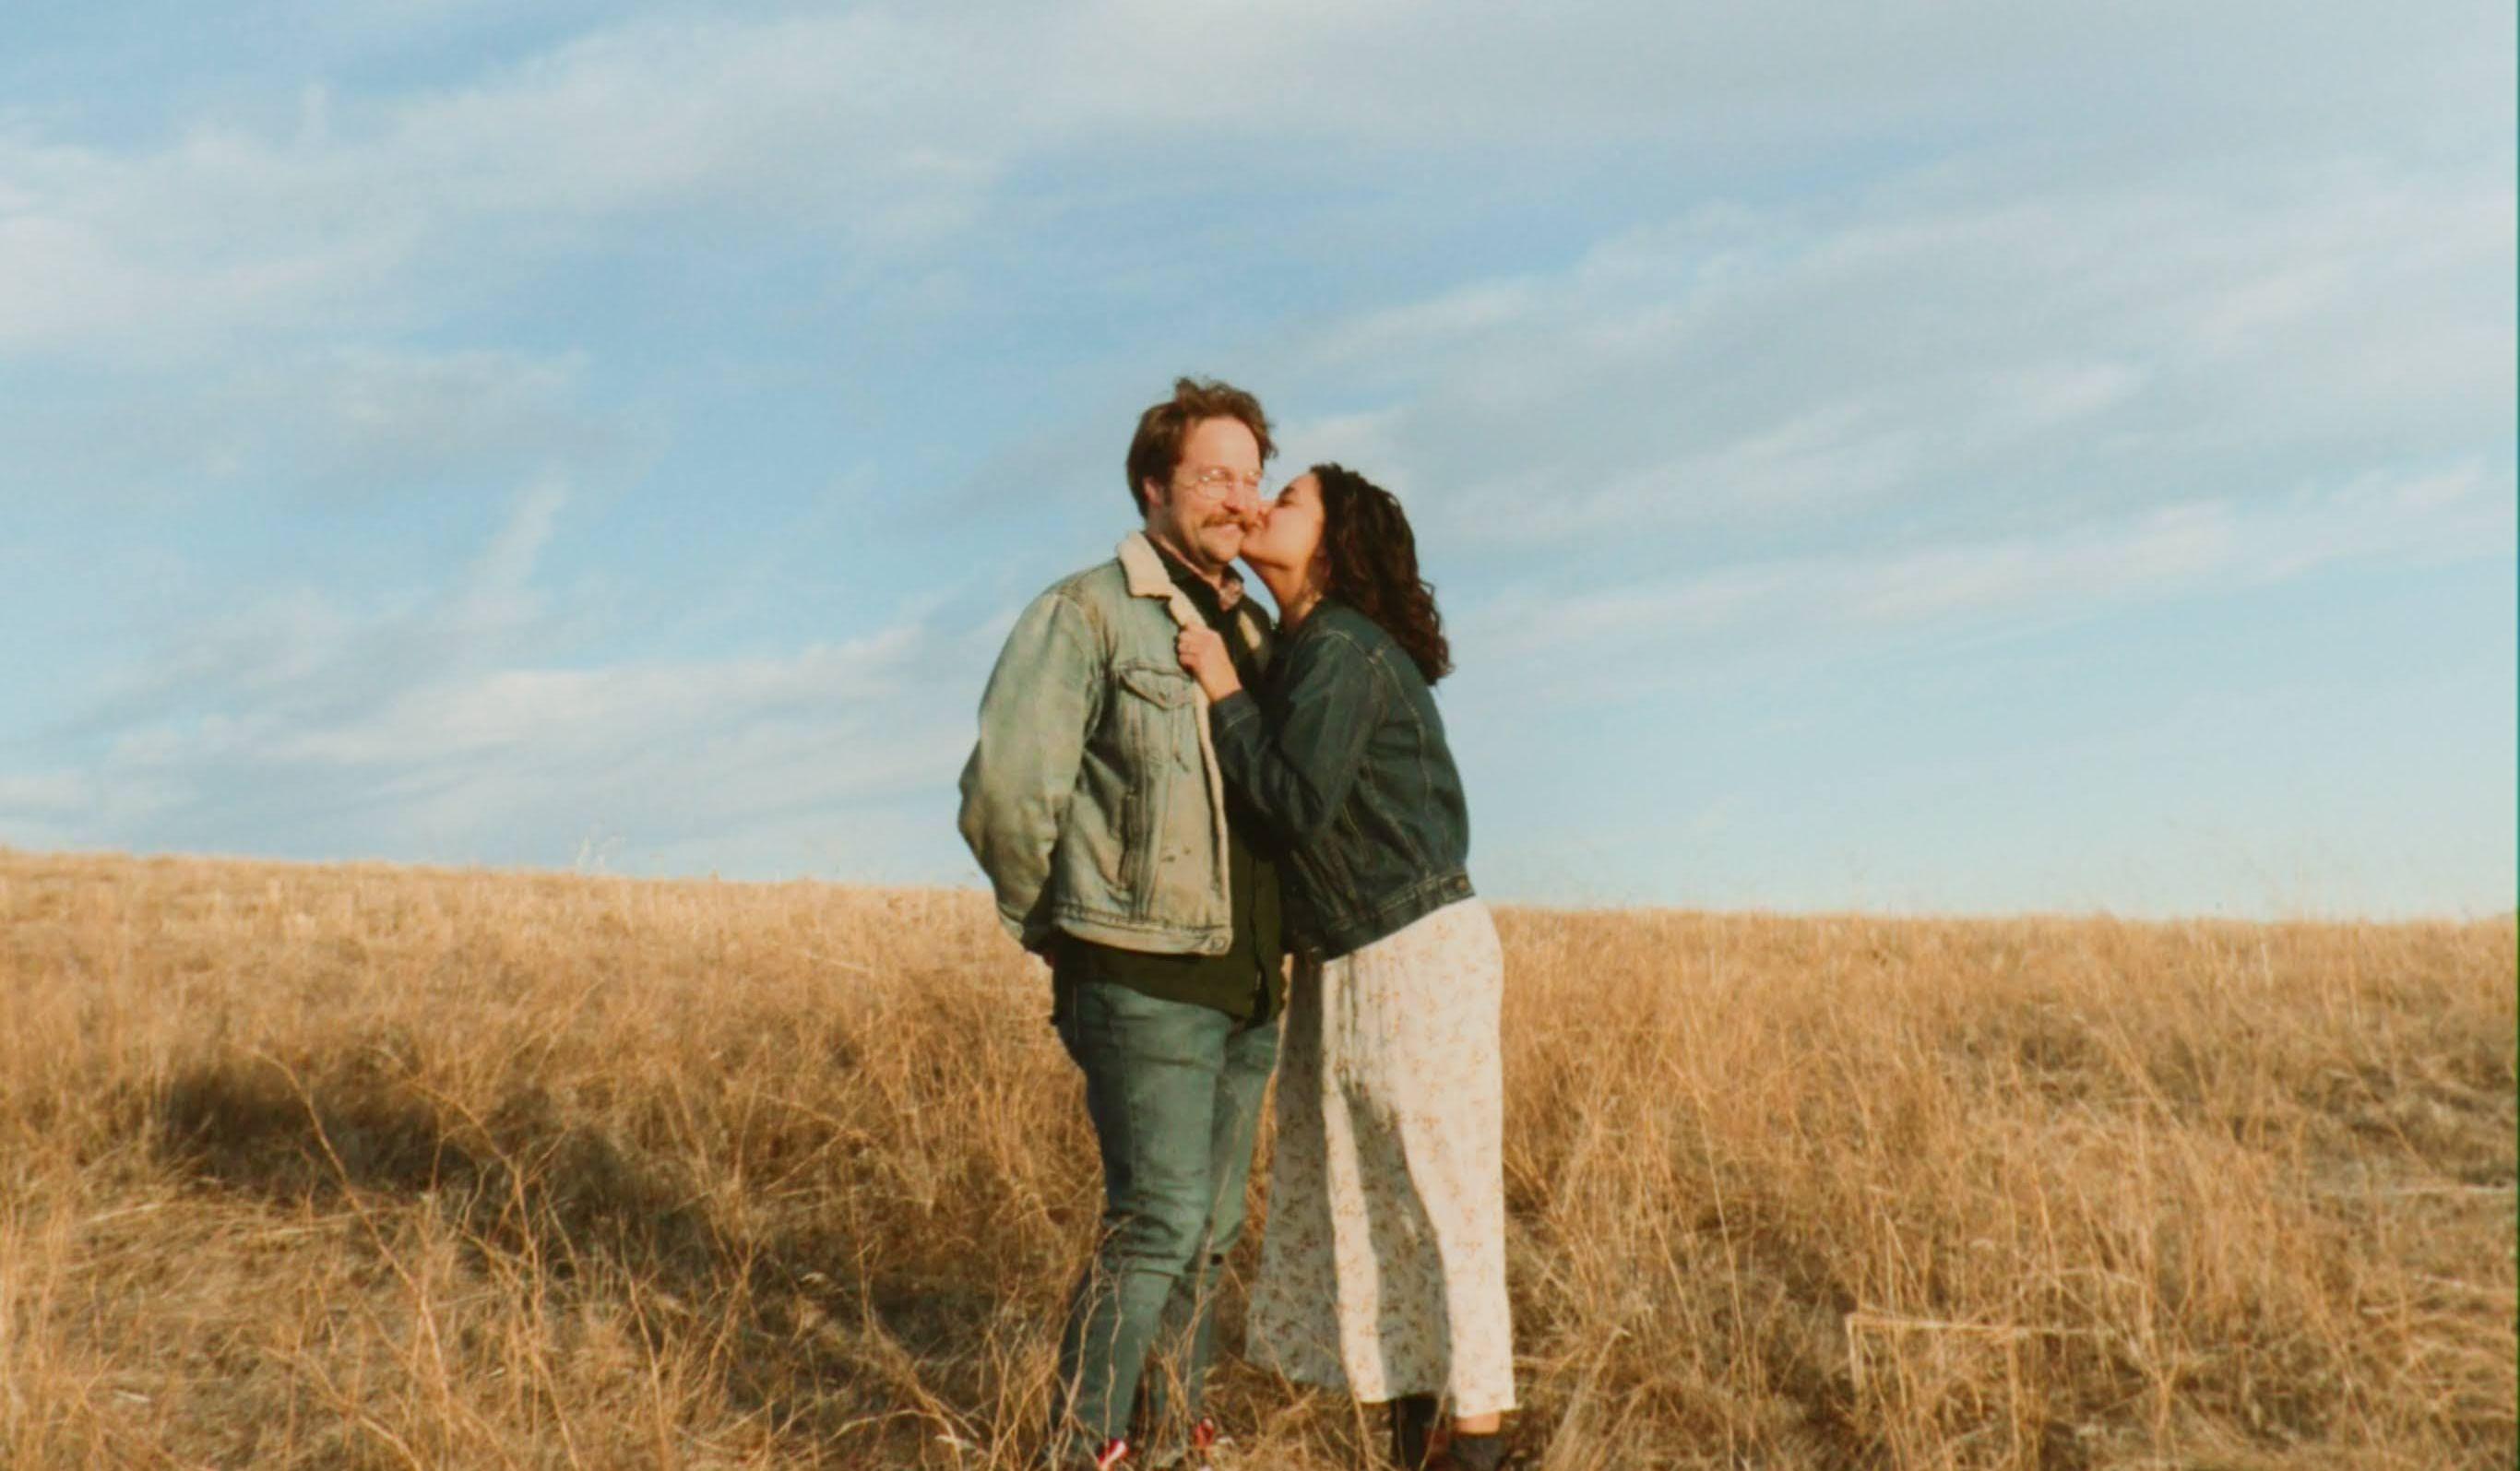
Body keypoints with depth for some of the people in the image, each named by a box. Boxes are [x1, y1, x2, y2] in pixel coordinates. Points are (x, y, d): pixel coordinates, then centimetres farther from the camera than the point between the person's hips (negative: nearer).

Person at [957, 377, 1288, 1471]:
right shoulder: (1085, 614, -9)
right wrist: (1058, 930, -3)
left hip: (1248, 984, 7)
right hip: (1143, 985, -7)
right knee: (1157, 1219, -11)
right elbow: (1003, 794, -14)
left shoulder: (1254, 631, 14)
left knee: (1210, 1229, 11)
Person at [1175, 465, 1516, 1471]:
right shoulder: (1295, 651, 12)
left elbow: (1301, 801, -23)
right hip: (1340, 971, 10)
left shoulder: (1343, 652, -15)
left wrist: (1226, 692, -14)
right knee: (1352, 1197, 13)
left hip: (1416, 960, -10)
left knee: (1441, 1197, -3)